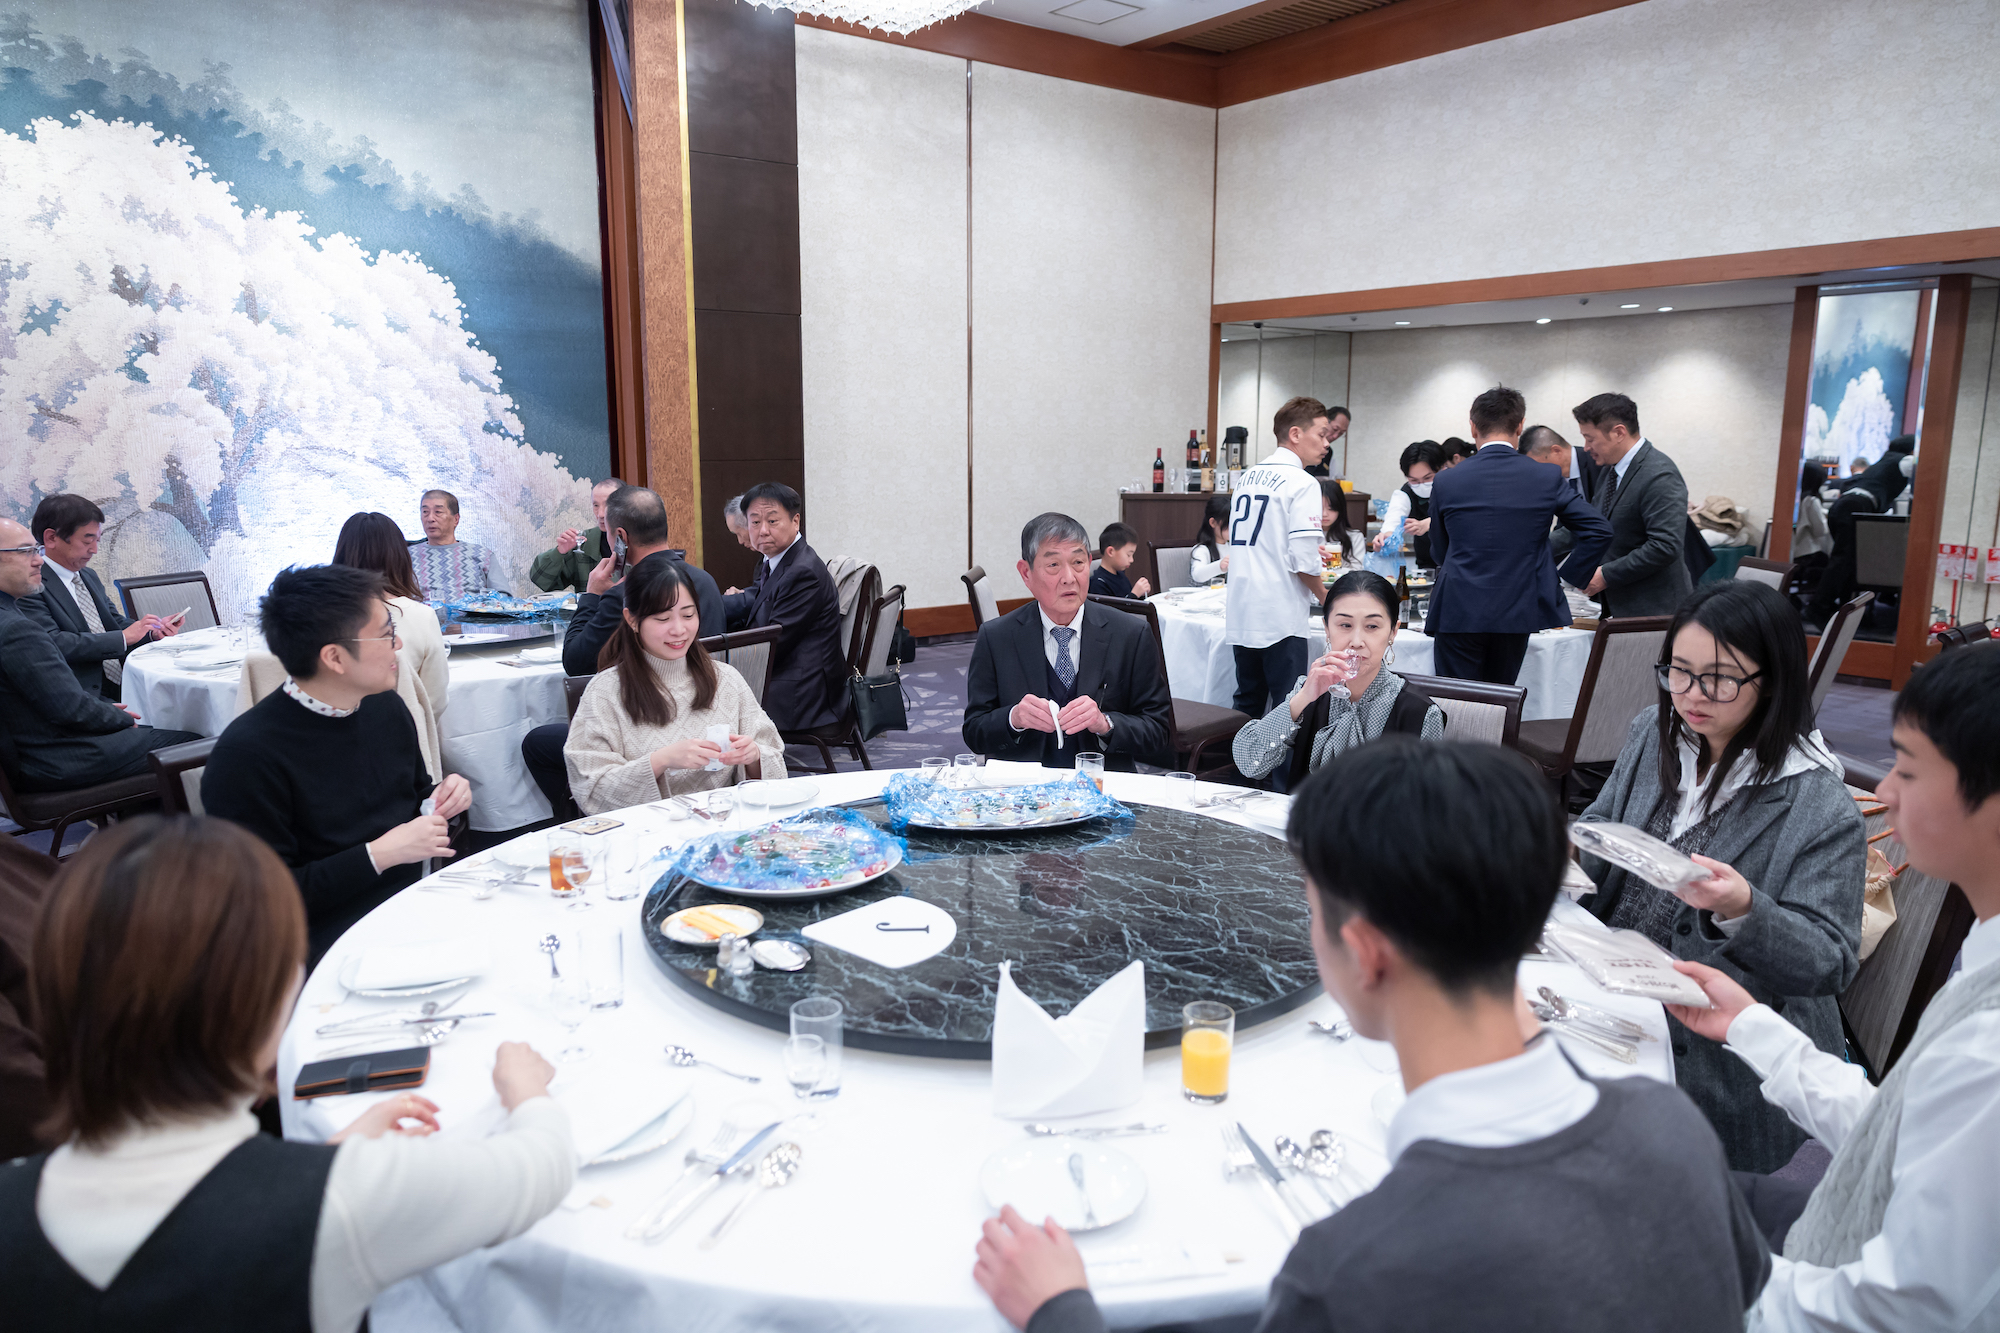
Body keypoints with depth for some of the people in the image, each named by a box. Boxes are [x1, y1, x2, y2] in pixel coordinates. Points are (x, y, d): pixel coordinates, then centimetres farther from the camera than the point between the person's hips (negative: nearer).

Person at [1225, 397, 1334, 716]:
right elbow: (1304, 561, -17)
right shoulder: (1301, 483, -11)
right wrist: (1324, 596, 2)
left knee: (1246, 704, 15)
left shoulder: (1248, 477, 12)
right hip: (1280, 615, -7)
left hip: (1242, 612, 7)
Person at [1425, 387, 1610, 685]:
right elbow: (1598, 530, -1)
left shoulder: (1446, 481, -3)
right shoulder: (1547, 478, -1)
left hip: (1459, 613, -2)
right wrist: (1568, 577, 8)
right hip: (1517, 614, 2)